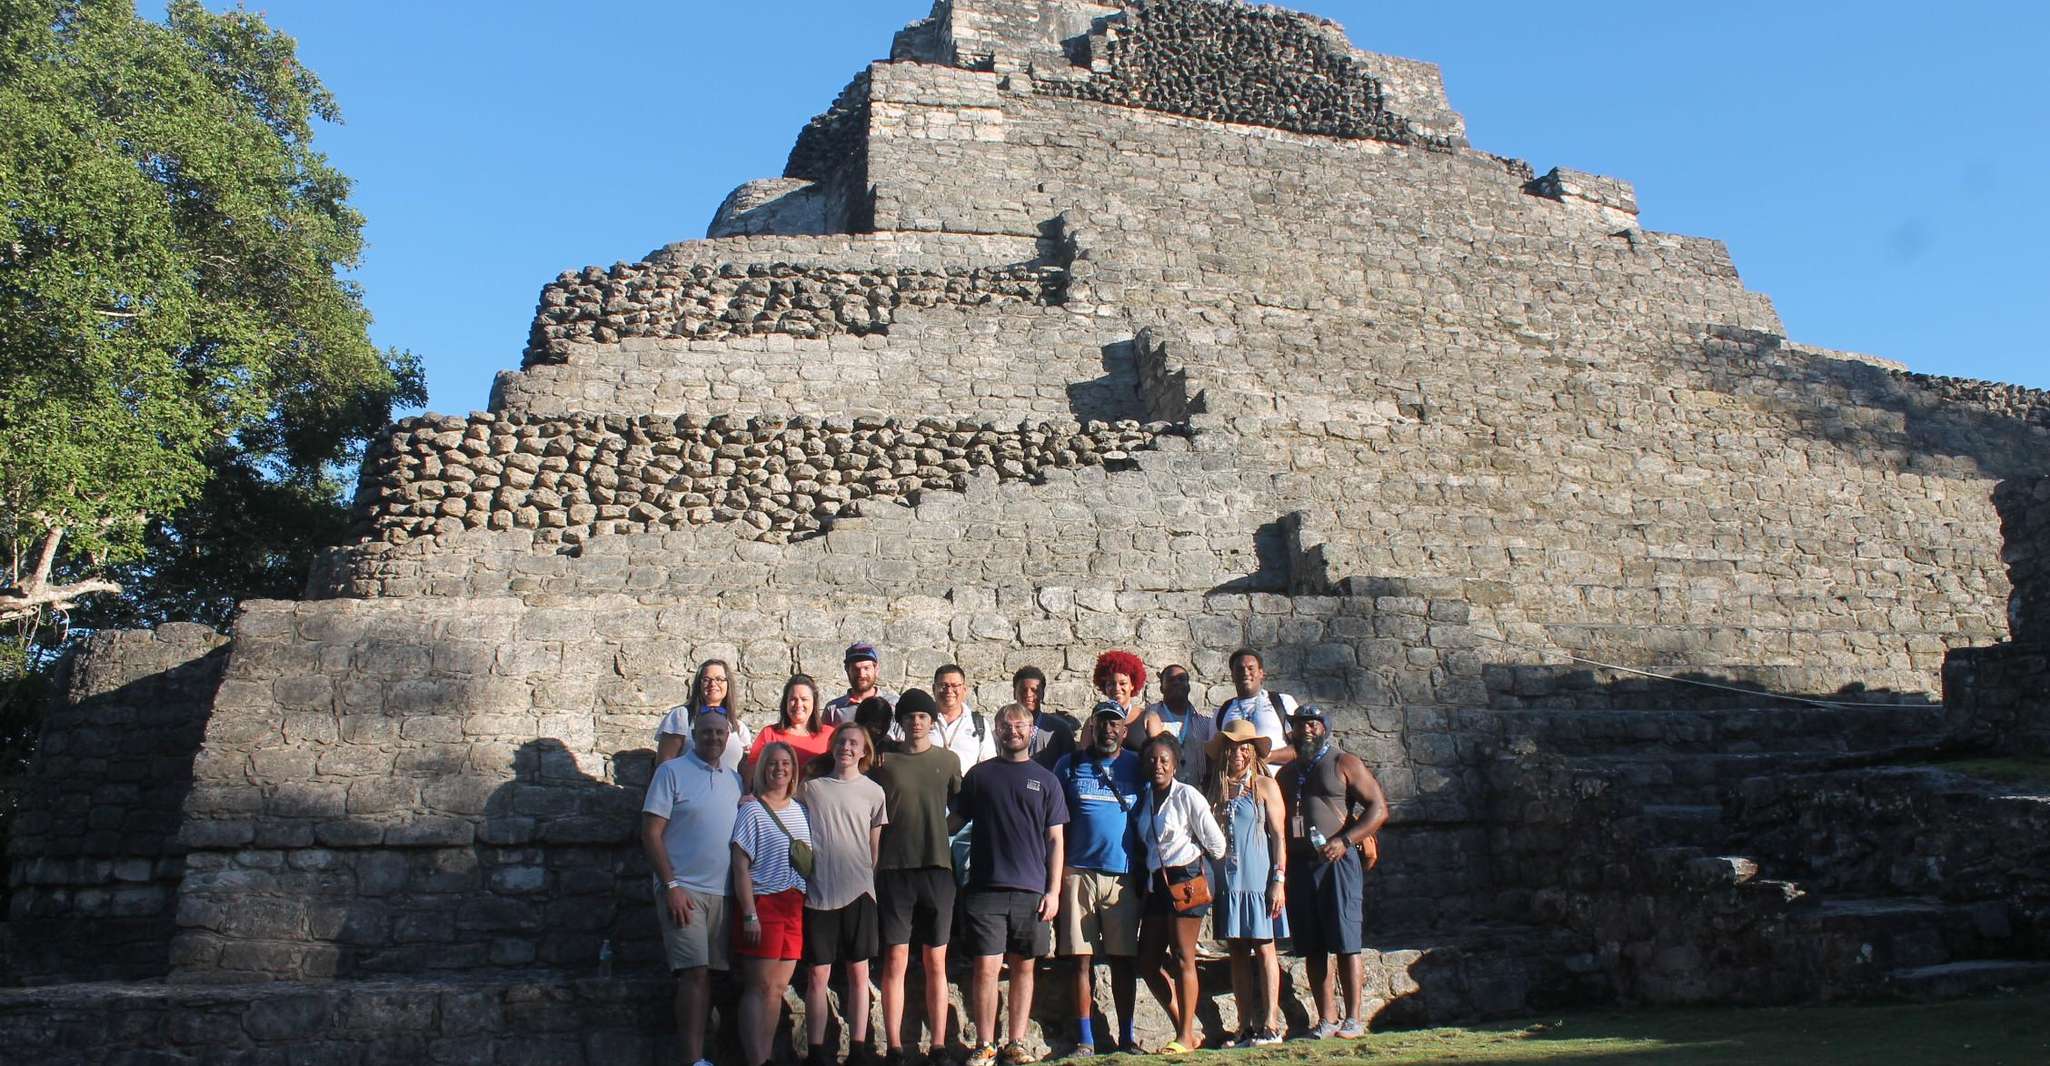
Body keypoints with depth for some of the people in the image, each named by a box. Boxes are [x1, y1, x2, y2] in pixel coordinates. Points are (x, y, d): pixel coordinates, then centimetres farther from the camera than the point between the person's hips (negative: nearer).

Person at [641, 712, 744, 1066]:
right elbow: (651, 833, -8)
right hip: (684, 890, -5)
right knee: (695, 972, -11)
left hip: (722, 891, 6)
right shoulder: (672, 772, -3)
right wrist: (671, 885, -14)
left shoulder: (733, 779, 14)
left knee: (709, 972, 6)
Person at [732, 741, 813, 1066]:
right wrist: (749, 915, -15)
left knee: (778, 988, 7)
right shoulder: (752, 811, -5)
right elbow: (740, 866, -9)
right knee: (762, 987, -6)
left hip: (795, 907, 6)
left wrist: (807, 905, 8)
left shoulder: (799, 810, 13)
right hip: (763, 904, -6)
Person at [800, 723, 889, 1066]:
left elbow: (875, 846, 11)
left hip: (858, 893, 1)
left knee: (859, 973, 5)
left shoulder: (873, 792, 6)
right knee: (818, 976, 2)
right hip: (818, 893, -1)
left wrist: (869, 881, 7)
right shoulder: (811, 787, 5)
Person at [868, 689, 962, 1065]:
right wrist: (872, 867, 2)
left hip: (937, 868, 1)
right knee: (895, 961, -1)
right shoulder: (884, 762, 5)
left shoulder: (948, 761, 8)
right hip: (894, 869, -1)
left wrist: (936, 835, 4)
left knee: (936, 963, 5)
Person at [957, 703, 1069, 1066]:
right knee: (986, 967, -4)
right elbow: (956, 821, 14)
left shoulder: (1045, 780, 9)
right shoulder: (979, 774, 8)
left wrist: (1053, 891, 1)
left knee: (1024, 968, 7)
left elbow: (1056, 839, 7)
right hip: (986, 889, -1)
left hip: (1031, 890, 1)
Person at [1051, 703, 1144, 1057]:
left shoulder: (1137, 766, 9)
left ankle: (1126, 1037, 13)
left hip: (1123, 875, 1)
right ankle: (1085, 1039, 8)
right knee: (1082, 959, 1)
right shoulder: (1069, 765, 7)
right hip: (1078, 874, 0)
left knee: (1123, 960, 4)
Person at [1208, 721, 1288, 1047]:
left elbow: (1278, 835, -3)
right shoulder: (1217, 789, 11)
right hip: (1226, 881, 4)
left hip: (1258, 879, -4)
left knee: (1263, 947, -2)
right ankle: (1245, 1028, 10)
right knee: (1237, 952, 5)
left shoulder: (1265, 785, 0)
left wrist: (1279, 880, -10)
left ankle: (1270, 1026, 2)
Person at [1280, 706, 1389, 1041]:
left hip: (1338, 861, -5)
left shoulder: (1344, 763, 3)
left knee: (1345, 942, -5)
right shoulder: (1288, 773, 18)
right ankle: (1327, 1018, 10)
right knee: (1312, 947, 5)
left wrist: (1344, 841, -15)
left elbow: (1379, 809, -4)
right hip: (1299, 864, 5)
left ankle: (1353, 1018, 0)